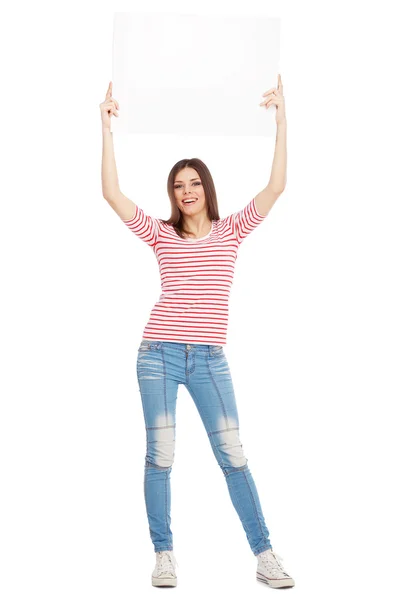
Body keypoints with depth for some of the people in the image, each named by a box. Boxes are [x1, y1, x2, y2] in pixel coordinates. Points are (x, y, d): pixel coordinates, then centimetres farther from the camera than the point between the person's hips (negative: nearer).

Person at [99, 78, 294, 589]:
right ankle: (164, 555, 11)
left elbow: (276, 187, -1)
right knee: (160, 456, 0)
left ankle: (265, 555, 6)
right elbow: (112, 194, -2)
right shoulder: (161, 234, 8)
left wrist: (281, 118, -2)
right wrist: (107, 128, -3)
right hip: (159, 354, 0)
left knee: (232, 455, -2)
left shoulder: (231, 231, 9)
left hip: (209, 359, 0)